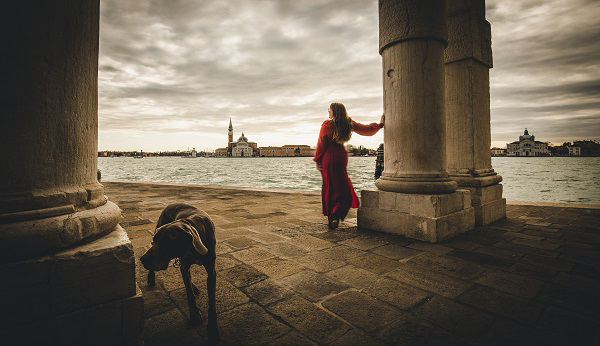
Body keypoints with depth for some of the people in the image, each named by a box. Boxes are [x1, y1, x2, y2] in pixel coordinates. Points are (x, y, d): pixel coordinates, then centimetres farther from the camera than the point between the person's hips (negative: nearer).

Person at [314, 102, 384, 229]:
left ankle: (332, 217, 11)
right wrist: (380, 124, 23)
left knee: (330, 187, 6)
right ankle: (336, 216, 1)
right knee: (342, 186, 13)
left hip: (328, 158, -3)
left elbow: (321, 144, -7)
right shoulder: (349, 124, 3)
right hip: (341, 157, 4)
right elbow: (366, 129, 10)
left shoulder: (327, 124, -9)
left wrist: (317, 160, 1)